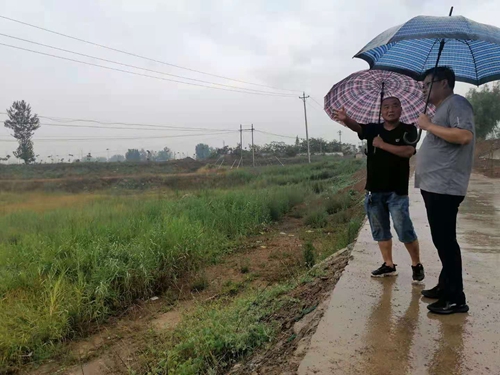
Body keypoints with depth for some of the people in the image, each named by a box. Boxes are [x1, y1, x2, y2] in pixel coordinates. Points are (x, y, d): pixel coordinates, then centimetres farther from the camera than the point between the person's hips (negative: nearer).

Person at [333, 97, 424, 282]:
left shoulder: (408, 129, -2)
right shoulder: (373, 129, 6)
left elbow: (408, 151, -18)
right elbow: (356, 126, -13)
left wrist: (382, 144, -16)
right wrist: (345, 119, -35)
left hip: (397, 191, -4)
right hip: (374, 191, 4)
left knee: (405, 231, -2)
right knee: (380, 231, 13)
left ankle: (417, 265, 18)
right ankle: (388, 265, 27)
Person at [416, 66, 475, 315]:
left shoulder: (456, 103, -8)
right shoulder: (442, 109, 22)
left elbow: (465, 136, -25)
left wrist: (429, 125, -18)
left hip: (445, 187, -11)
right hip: (434, 186, 11)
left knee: (445, 240, -8)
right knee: (441, 240, 15)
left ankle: (456, 298, 0)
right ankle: (445, 286, 26)